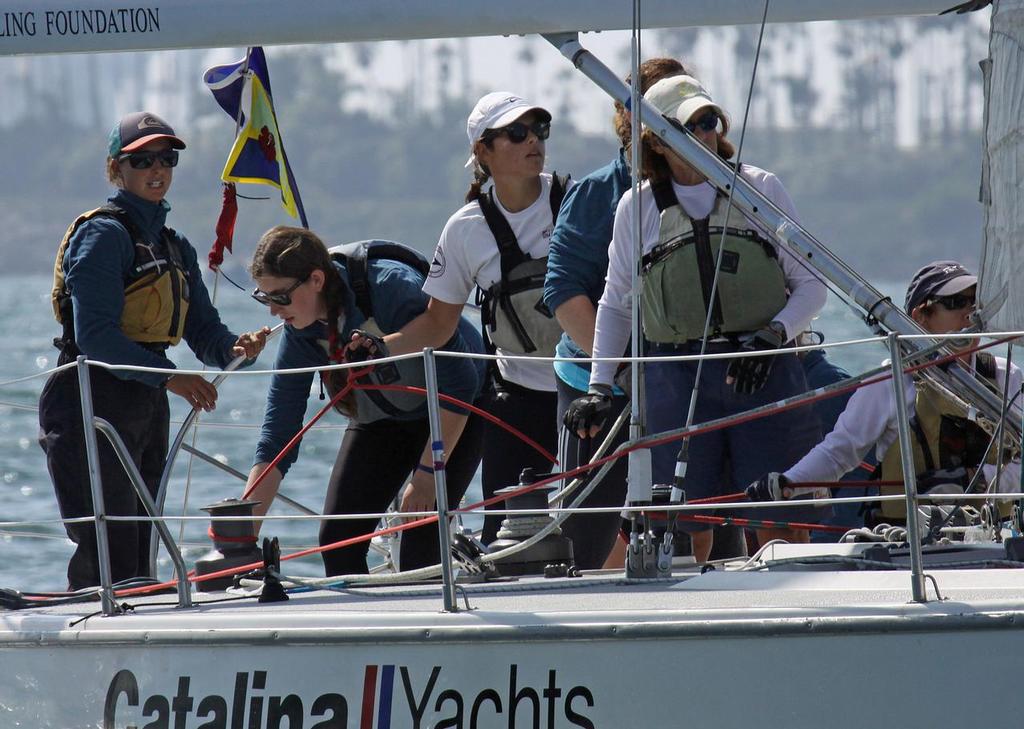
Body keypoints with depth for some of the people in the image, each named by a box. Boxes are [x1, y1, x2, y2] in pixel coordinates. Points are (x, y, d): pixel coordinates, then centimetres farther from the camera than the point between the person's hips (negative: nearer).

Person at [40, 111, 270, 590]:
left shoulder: (174, 247, 17)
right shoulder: (103, 235, -9)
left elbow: (203, 331, 12)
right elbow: (95, 335, -19)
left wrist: (234, 348, -11)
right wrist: (168, 375, -27)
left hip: (147, 408, 9)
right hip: (93, 404, -9)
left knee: (136, 564, 9)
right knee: (108, 565, -14)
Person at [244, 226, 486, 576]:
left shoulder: (393, 288, -34)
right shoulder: (300, 335, -16)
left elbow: (459, 383, -27)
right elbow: (277, 437, -14)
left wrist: (427, 472, -26)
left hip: (455, 415, -5)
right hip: (380, 418, 5)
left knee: (420, 541, -19)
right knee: (338, 539, -8)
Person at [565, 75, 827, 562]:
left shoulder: (761, 188, 7)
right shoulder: (638, 208, 9)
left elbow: (811, 285, 7)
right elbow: (616, 305, 18)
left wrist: (771, 335, -10)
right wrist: (599, 388, 10)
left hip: (764, 371, 0)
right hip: (678, 381, 0)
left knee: (782, 527, -5)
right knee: (687, 535, -4)